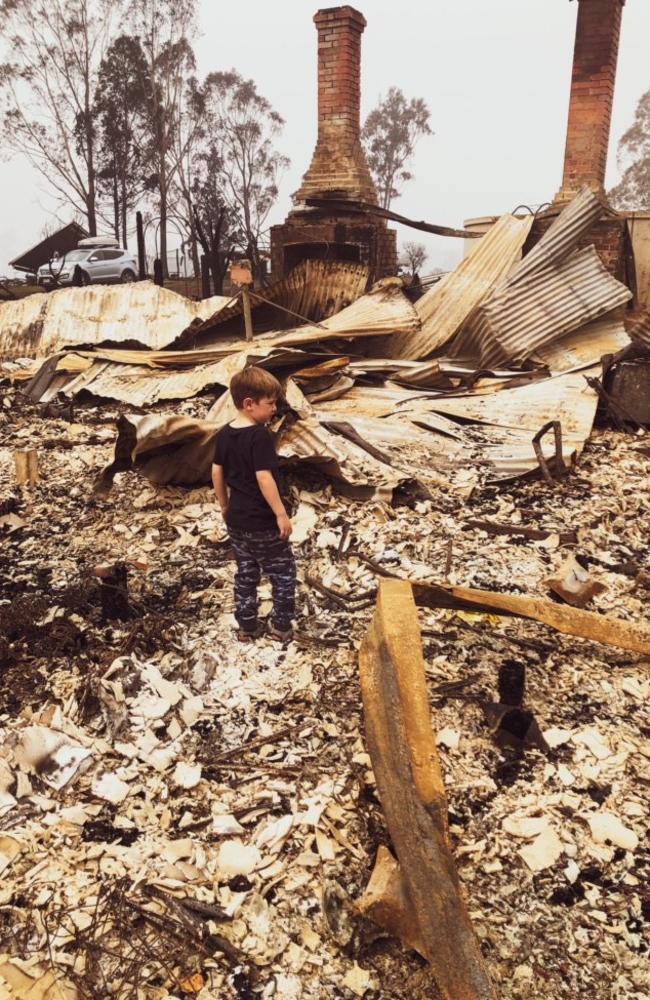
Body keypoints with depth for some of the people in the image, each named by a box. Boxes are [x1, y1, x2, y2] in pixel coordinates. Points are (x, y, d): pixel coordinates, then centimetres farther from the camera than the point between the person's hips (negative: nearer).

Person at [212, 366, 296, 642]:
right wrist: (281, 514, -20)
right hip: (263, 522, -7)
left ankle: (247, 627, 26)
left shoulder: (224, 434, 2)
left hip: (236, 520, 7)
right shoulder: (260, 436, -21)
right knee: (283, 573, 10)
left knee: (245, 574, 18)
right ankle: (281, 626, 18)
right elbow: (264, 478, -25)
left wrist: (224, 506, 20)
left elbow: (217, 472, 8)